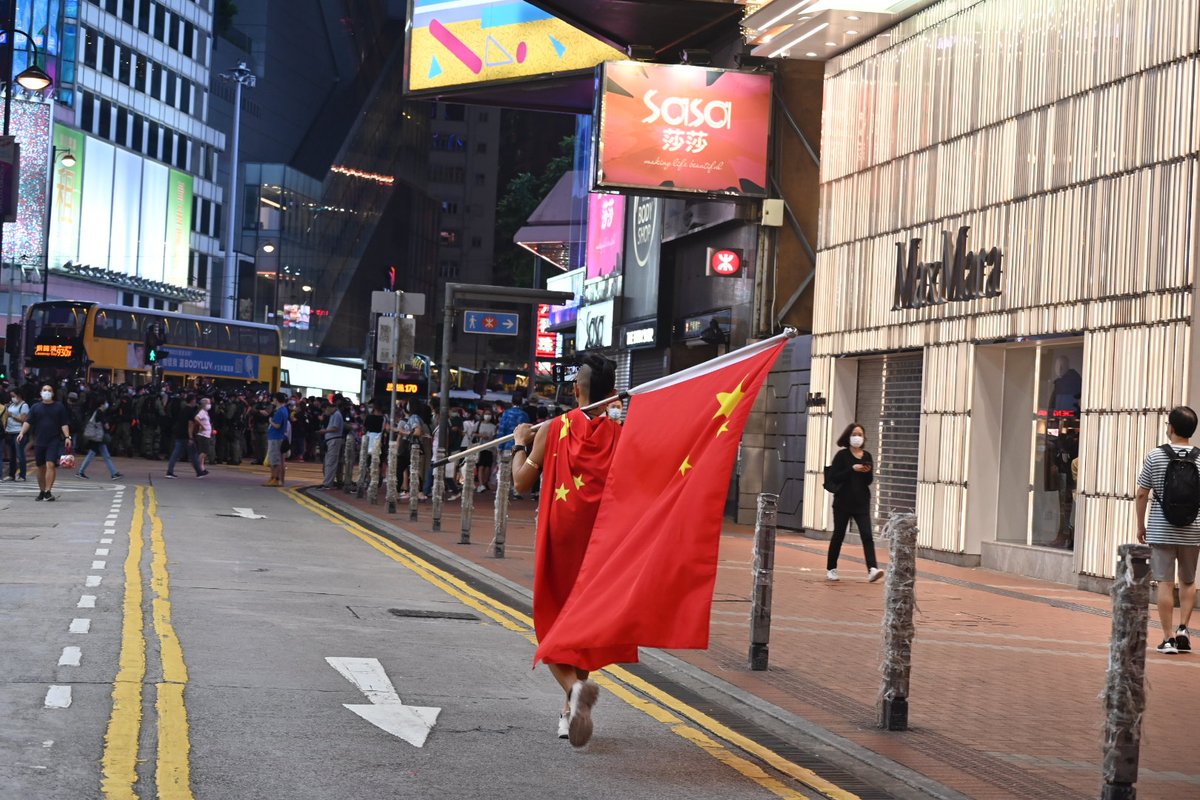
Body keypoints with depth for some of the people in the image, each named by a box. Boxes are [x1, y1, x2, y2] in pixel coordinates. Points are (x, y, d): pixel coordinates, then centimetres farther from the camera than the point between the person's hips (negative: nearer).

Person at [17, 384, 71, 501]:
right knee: (41, 467, 9)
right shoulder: (35, 407, 11)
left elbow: (64, 424, 3)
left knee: (50, 465, -16)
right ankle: (41, 491, 22)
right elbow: (28, 422, 5)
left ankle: (48, 491, -19)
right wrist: (22, 433, -11)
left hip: (54, 442, -3)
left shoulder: (59, 407, 6)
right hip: (39, 442, 3)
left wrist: (67, 437, -9)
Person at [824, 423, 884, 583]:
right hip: (843, 502, -2)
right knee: (838, 535, 7)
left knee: (867, 535, -11)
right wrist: (852, 469, -21)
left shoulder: (867, 456, 8)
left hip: (862, 503, 3)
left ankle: (872, 569, -23)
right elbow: (833, 477, -12)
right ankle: (831, 569, 20)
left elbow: (869, 481, 9)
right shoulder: (842, 455, -3)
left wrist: (867, 472, -12)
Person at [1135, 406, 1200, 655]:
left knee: (1165, 583, 2)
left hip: (1161, 531, -1)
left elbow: (1141, 495, -2)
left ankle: (1169, 637, 3)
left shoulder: (1155, 456, -5)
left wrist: (1140, 526, 11)